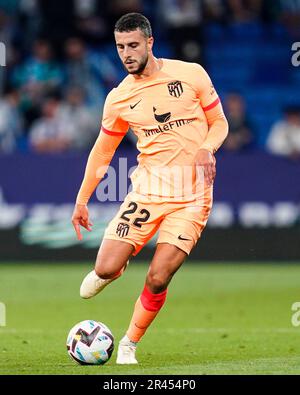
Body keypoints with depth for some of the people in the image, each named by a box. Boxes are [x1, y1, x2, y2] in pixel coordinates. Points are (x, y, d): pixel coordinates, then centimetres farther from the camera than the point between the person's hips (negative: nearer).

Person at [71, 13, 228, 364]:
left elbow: (219, 123, 7)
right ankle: (111, 269, 28)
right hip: (147, 187, 2)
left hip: (191, 195, -2)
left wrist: (207, 149, -15)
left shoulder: (190, 75, -2)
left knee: (158, 279, -11)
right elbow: (102, 151, 15)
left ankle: (129, 344, 11)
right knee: (106, 269, -11)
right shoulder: (118, 98, 5)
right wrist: (81, 200, 12)